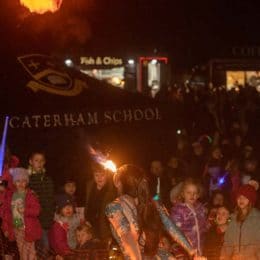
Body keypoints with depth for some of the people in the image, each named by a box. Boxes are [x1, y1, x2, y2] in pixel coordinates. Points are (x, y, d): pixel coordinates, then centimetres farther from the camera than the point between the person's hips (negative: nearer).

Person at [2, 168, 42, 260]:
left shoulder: (31, 195, -7)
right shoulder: (10, 195, 4)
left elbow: (37, 210, -12)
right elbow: (6, 212, 7)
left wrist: (25, 210, -26)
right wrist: (6, 227, 5)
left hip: (28, 228, -4)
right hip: (16, 228, 4)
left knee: (30, 250, -1)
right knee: (21, 250, 13)